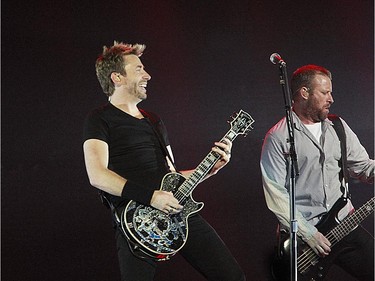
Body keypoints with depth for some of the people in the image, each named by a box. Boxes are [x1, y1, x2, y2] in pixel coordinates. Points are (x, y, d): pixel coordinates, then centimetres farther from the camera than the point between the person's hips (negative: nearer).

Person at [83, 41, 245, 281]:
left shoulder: (154, 121, 25)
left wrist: (210, 168, 13)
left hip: (178, 211, 6)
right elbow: (97, 175, -13)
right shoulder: (100, 120, 1)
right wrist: (150, 197, -19)